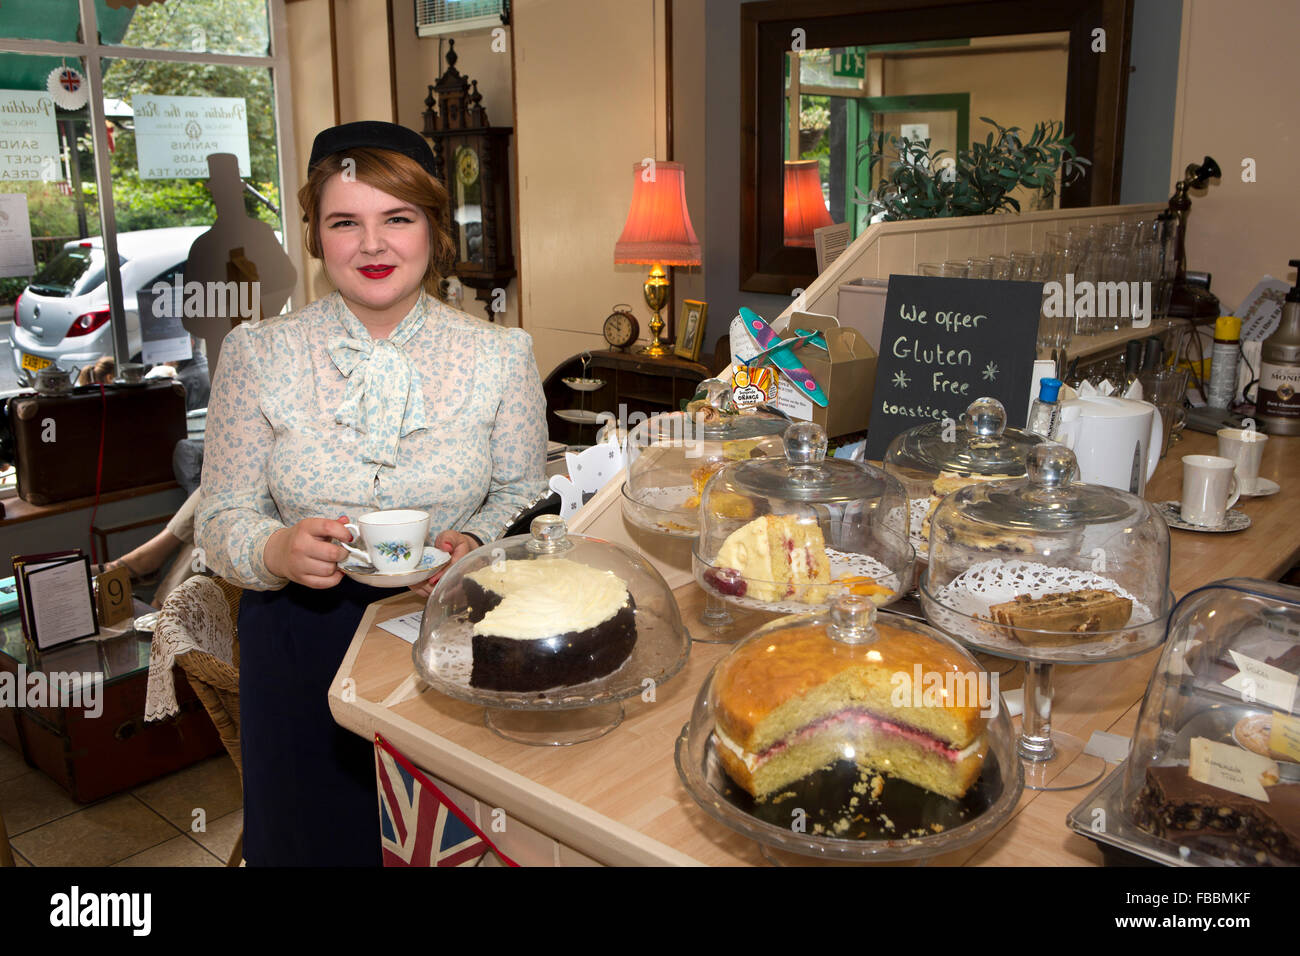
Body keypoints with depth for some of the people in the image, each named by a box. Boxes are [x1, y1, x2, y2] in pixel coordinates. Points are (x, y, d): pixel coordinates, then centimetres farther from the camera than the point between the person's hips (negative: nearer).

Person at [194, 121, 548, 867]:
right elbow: (222, 520, 0)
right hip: (303, 643, 1)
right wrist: (278, 552, -22)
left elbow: (524, 497, 4)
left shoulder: (500, 356, -3)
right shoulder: (258, 354, -3)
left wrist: (473, 546, -17)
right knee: (316, 838, 15)